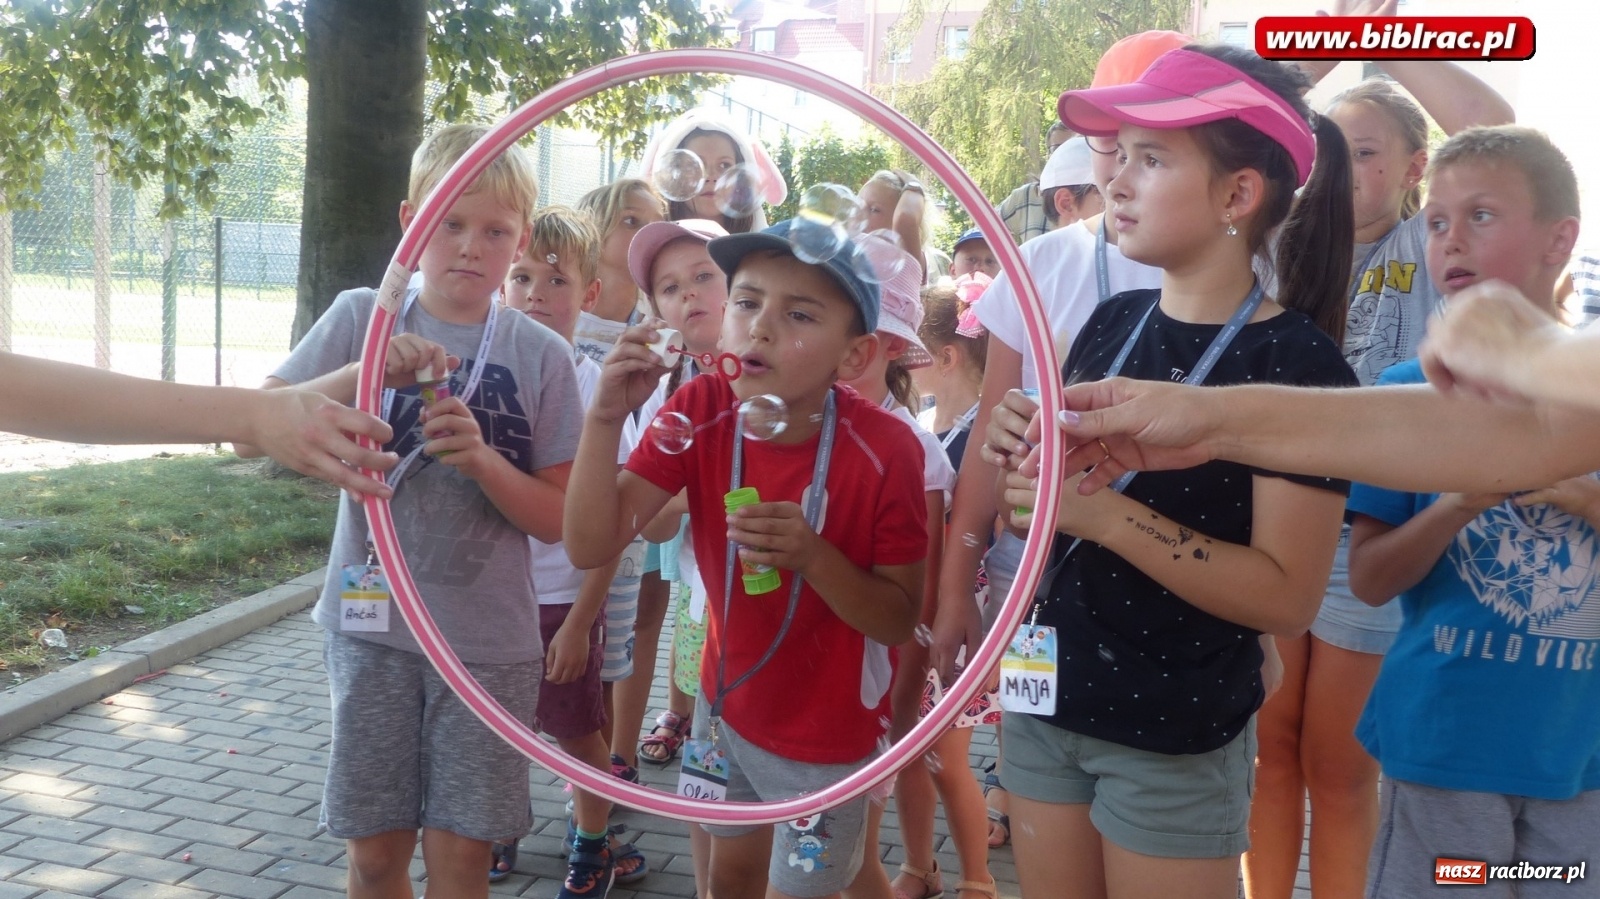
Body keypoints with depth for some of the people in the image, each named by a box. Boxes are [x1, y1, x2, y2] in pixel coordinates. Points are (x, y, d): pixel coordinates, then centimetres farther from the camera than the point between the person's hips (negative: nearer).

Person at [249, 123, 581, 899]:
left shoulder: (541, 355, -3)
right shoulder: (361, 318, 0)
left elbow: (559, 521, -3)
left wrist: (481, 458, -21)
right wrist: (360, 376, -22)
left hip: (490, 638, -1)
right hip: (373, 625, 1)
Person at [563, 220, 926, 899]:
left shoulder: (884, 451, -26)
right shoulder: (701, 410, -16)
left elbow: (900, 620, -18)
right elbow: (590, 547, -20)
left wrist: (812, 556, -35)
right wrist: (607, 417, -33)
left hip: (826, 729, -4)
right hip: (727, 701, 4)